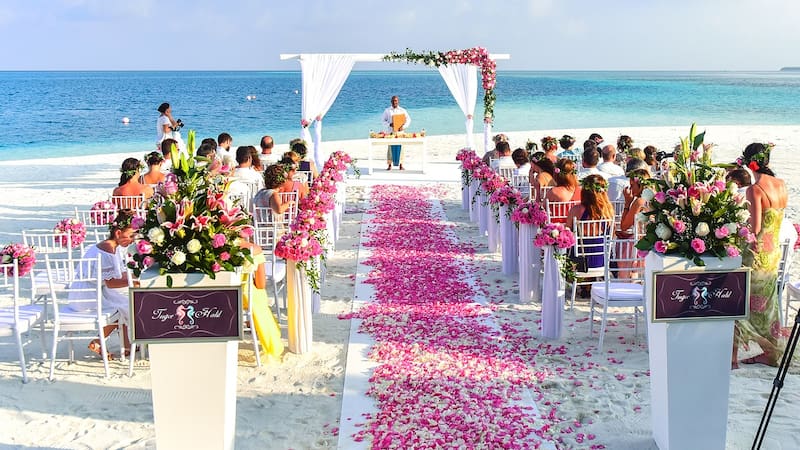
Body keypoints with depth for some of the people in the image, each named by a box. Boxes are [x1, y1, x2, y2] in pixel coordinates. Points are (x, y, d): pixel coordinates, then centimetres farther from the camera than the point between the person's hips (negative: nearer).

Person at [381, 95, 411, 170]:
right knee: (391, 148, -1)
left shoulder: (402, 110, 6)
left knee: (400, 148, 0)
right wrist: (389, 124, -14)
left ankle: (401, 165, 5)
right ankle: (390, 165, 5)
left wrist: (403, 126, -12)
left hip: (400, 132, 0)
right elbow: (383, 121, 5)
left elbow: (408, 119, 4)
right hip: (391, 132, 0)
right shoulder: (387, 110, 6)